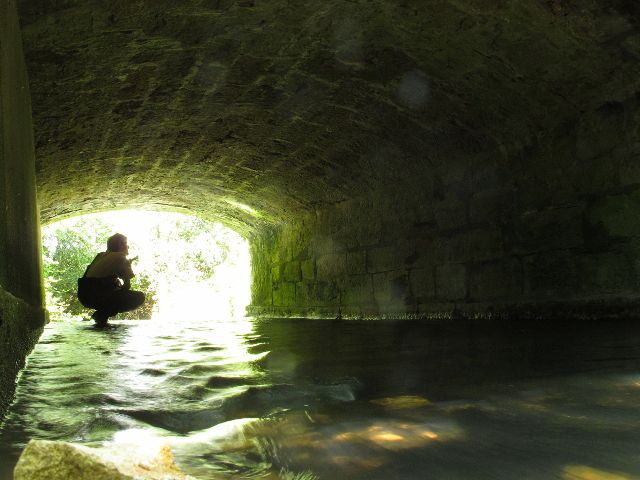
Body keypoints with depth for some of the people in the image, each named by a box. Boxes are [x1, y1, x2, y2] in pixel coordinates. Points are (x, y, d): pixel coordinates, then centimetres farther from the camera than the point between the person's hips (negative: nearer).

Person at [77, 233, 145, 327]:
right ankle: (102, 316, -9)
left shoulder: (101, 255, 23)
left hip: (84, 297, 9)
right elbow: (127, 285, 0)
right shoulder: (121, 257, 0)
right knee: (139, 297, -6)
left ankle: (100, 315, 14)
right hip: (97, 295, -8)